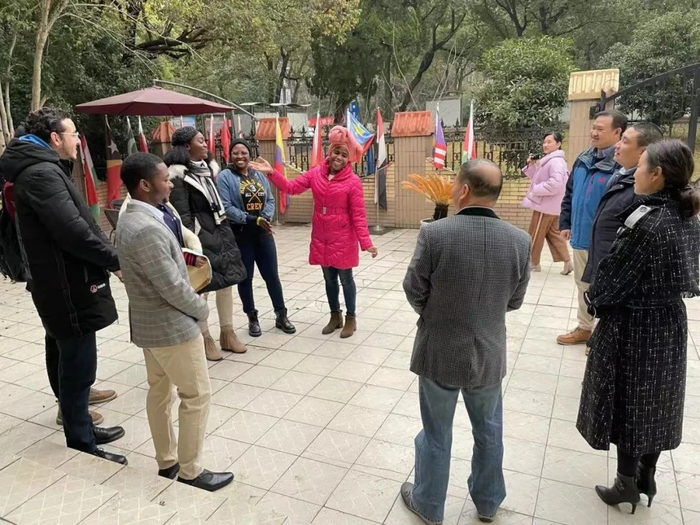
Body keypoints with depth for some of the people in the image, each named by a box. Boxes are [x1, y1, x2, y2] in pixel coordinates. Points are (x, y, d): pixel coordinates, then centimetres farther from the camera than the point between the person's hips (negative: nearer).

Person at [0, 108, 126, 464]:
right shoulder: (42, 173, -18)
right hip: (68, 286, -11)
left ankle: (80, 426, 34)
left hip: (59, 283, 11)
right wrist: (115, 260, -16)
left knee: (67, 361, 19)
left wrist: (107, 258, 9)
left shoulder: (40, 169, 15)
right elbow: (73, 232, -26)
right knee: (78, 365, -1)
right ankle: (80, 441, 11)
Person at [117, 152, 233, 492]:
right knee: (197, 395, 3)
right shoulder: (147, 229, -27)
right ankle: (190, 471, 17)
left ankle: (167, 462, 33)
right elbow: (173, 287, -24)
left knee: (159, 390, 18)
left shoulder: (131, 218, 5)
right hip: (171, 326, -10)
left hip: (148, 322, 10)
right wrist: (202, 309, -9)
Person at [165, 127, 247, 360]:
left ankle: (227, 332, 23)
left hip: (219, 232, 8)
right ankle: (205, 338, 14)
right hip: (199, 236, -8)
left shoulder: (207, 168, 13)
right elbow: (183, 216, -16)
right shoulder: (179, 176, -12)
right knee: (201, 286, 0)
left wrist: (226, 232, 16)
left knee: (226, 279, 10)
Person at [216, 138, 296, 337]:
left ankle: (281, 315, 23)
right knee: (245, 277, 8)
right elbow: (226, 207, -17)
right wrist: (253, 219, -21)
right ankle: (252, 318, 23)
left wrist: (265, 218, -14)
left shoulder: (260, 175, 8)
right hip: (240, 235, -4)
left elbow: (270, 200, 6)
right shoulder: (224, 177, -8)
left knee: (272, 275, 9)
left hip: (263, 233, 4)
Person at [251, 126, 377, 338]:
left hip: (343, 240, -4)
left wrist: (366, 242, -18)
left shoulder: (353, 181, -13)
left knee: (345, 279, 8)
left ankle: (351, 318, 25)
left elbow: (358, 215, -13)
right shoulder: (316, 174, 0)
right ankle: (335, 316, 33)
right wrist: (271, 173, -12)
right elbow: (291, 187, -1)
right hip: (321, 238, 4)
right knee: (329, 278, 15)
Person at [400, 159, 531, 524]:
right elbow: (514, 301, 0)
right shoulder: (520, 240, -11)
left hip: (440, 352, -2)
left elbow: (414, 292, -10)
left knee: (436, 434, 17)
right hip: (489, 354, 3)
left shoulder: (433, 234, -21)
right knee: (489, 432, 24)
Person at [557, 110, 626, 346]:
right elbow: (570, 194, 15)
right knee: (583, 285, 19)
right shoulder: (583, 159, 7)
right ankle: (584, 327, 35)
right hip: (580, 236, 8)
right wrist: (565, 223, 12)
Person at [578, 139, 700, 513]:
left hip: (633, 326, -8)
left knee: (628, 403, 8)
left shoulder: (647, 223, -25)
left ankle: (627, 484, 24)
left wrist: (594, 302, 0)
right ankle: (647, 477, 36)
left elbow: (615, 276, -19)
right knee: (656, 402, 19)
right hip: (670, 321, 8)